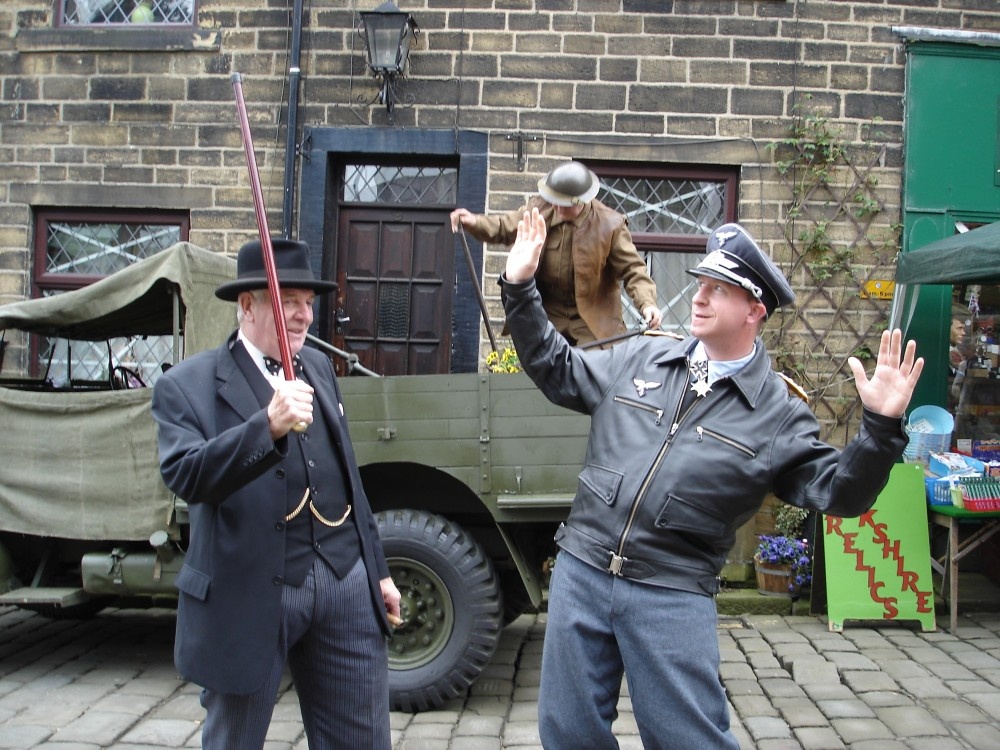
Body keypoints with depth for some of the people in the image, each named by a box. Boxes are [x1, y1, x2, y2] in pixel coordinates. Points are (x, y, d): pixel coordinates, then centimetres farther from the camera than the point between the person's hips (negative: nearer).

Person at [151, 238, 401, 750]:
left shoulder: (318, 367, 12)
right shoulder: (188, 385, -6)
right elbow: (185, 477, -22)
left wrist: (377, 570, 17)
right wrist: (267, 425, -35)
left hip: (346, 580, 5)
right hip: (251, 594, -4)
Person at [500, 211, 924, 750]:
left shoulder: (778, 413, -2)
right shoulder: (640, 358, 6)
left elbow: (837, 492, -4)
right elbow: (557, 372, 15)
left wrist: (881, 427, -20)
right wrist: (521, 289, 10)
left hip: (672, 596, -3)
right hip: (580, 570, 3)